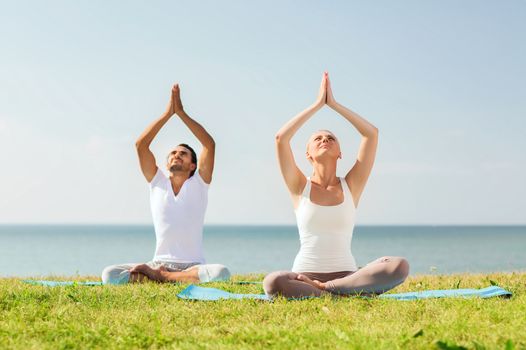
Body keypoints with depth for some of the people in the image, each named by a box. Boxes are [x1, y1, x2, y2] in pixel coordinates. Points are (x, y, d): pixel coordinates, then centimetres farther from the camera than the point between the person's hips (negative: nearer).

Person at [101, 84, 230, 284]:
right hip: (159, 262, 1)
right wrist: (168, 113, -2)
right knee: (109, 275, -23)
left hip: (192, 265, 0)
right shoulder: (157, 183, 11)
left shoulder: (198, 183, 7)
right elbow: (140, 145, 0)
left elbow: (210, 144, -6)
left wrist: (181, 113, -5)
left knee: (221, 273, -36)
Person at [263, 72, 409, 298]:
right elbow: (281, 138, -5)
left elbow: (372, 134, 3)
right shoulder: (301, 187, 7)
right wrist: (318, 104, 3)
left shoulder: (350, 186, 10)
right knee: (272, 283, -37)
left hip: (346, 274, 2)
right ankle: (346, 294, -24)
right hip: (304, 275, -2)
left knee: (400, 267, -27)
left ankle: (321, 288, -18)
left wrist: (333, 103, 6)